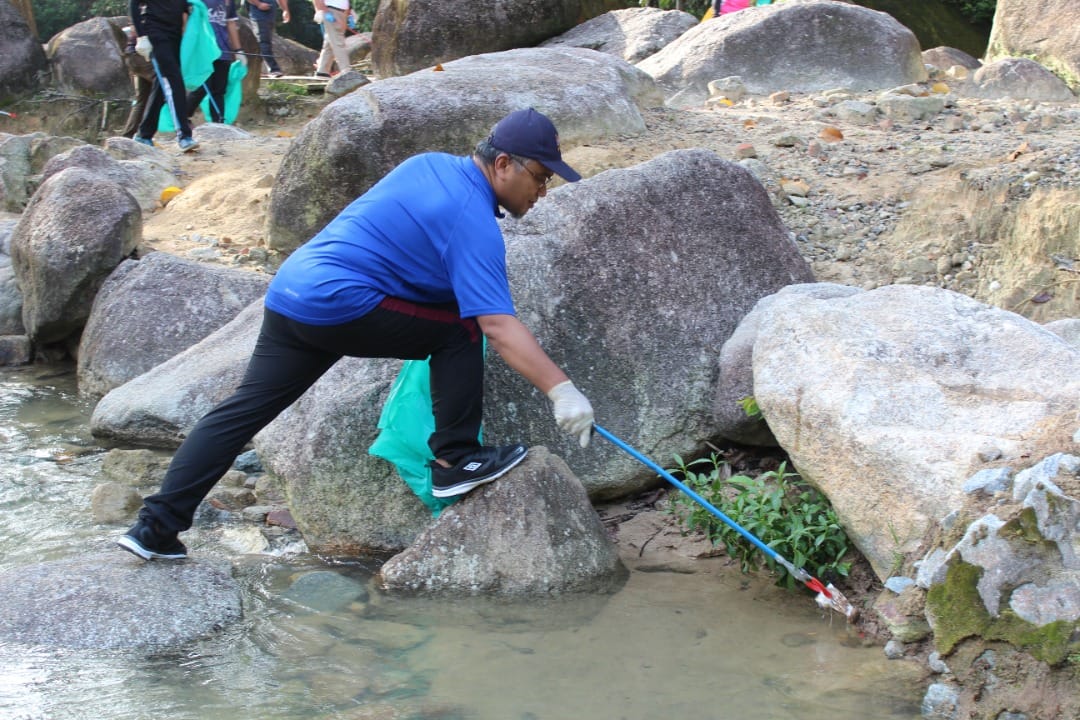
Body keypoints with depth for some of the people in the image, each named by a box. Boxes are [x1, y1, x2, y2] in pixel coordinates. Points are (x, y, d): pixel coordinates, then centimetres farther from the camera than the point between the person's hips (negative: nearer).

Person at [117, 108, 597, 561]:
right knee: (460, 331, -2)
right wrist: (561, 390, -26)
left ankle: (155, 527, 8)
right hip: (339, 303, -9)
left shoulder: (431, 164, 14)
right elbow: (497, 326, -21)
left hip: (289, 289, 9)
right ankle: (455, 460, 2)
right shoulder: (472, 223, -12)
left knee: (244, 410, 8)